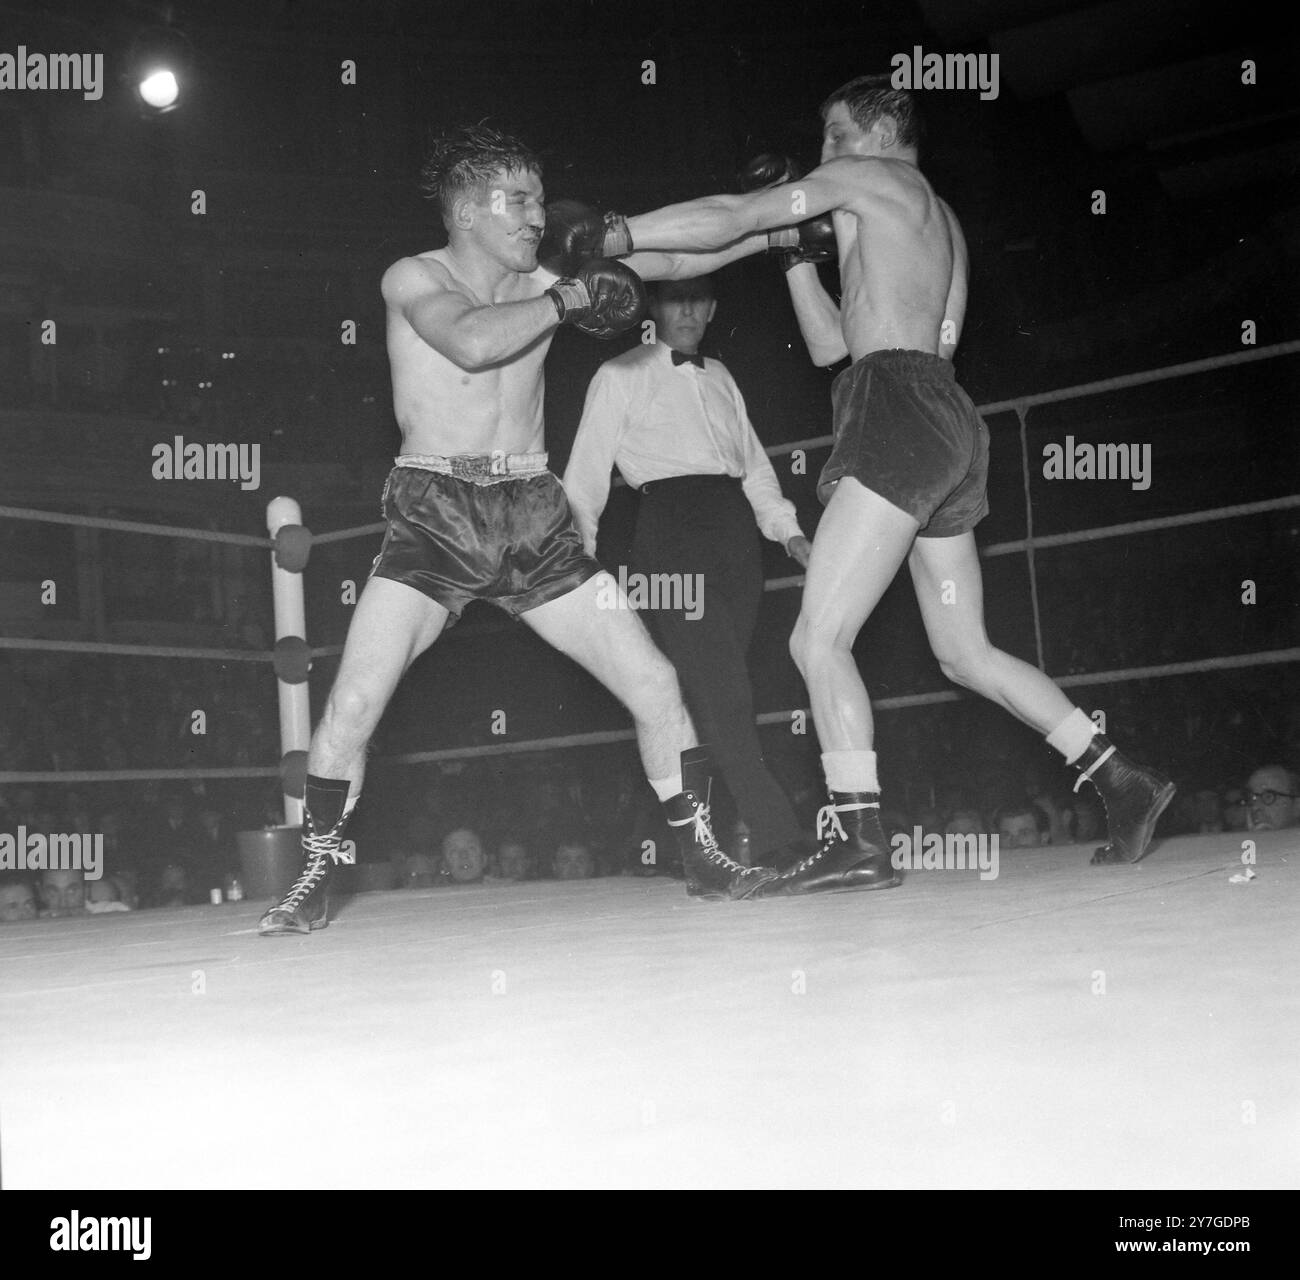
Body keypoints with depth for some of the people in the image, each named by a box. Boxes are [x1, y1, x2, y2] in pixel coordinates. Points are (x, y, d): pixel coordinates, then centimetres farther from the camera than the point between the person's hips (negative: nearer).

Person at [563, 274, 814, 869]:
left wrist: (788, 529, 13)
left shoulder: (719, 376, 26)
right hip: (669, 524, -5)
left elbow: (753, 462, 25)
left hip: (735, 526, 5)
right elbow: (587, 469, 7)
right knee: (718, 690, -17)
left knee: (720, 691, -2)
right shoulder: (621, 374, 11)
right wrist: (581, 550, -3)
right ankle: (777, 839, -23)